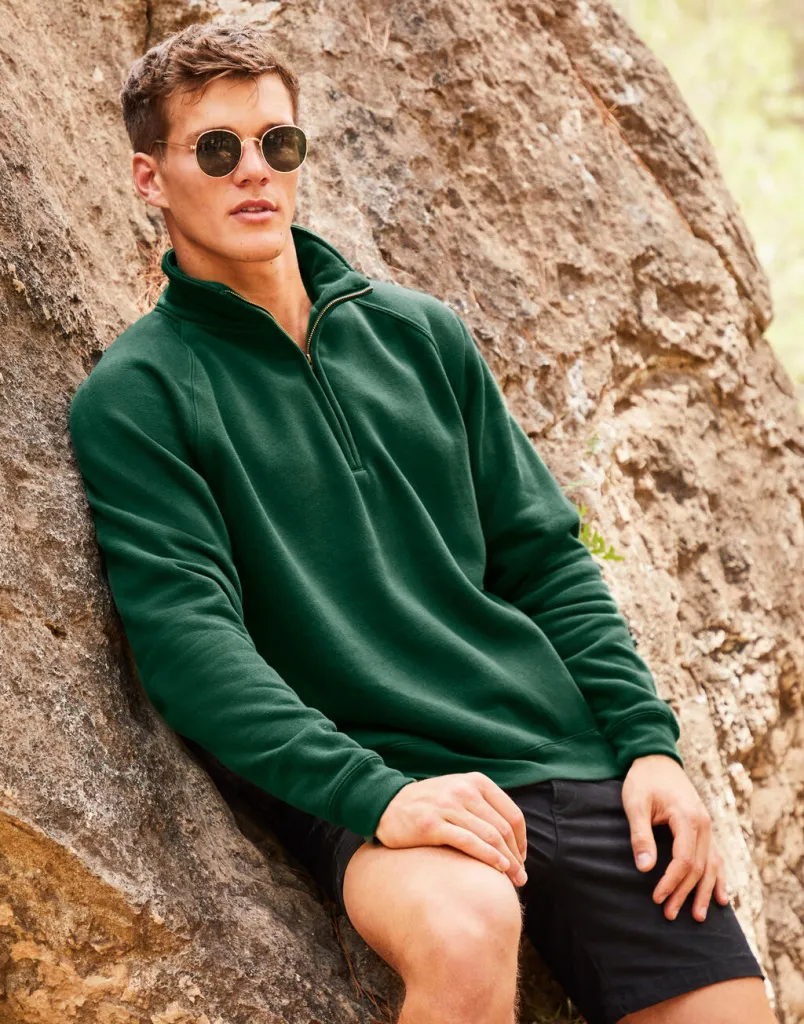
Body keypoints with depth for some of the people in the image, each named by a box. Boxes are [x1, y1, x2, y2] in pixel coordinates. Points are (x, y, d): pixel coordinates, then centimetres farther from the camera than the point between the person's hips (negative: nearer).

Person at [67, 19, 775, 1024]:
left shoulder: (420, 333, 16)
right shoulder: (134, 395, 0)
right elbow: (186, 632, -11)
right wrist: (372, 791, -23)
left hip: (573, 759, 5)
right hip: (371, 780, -5)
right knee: (464, 932, -36)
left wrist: (649, 740, 4)